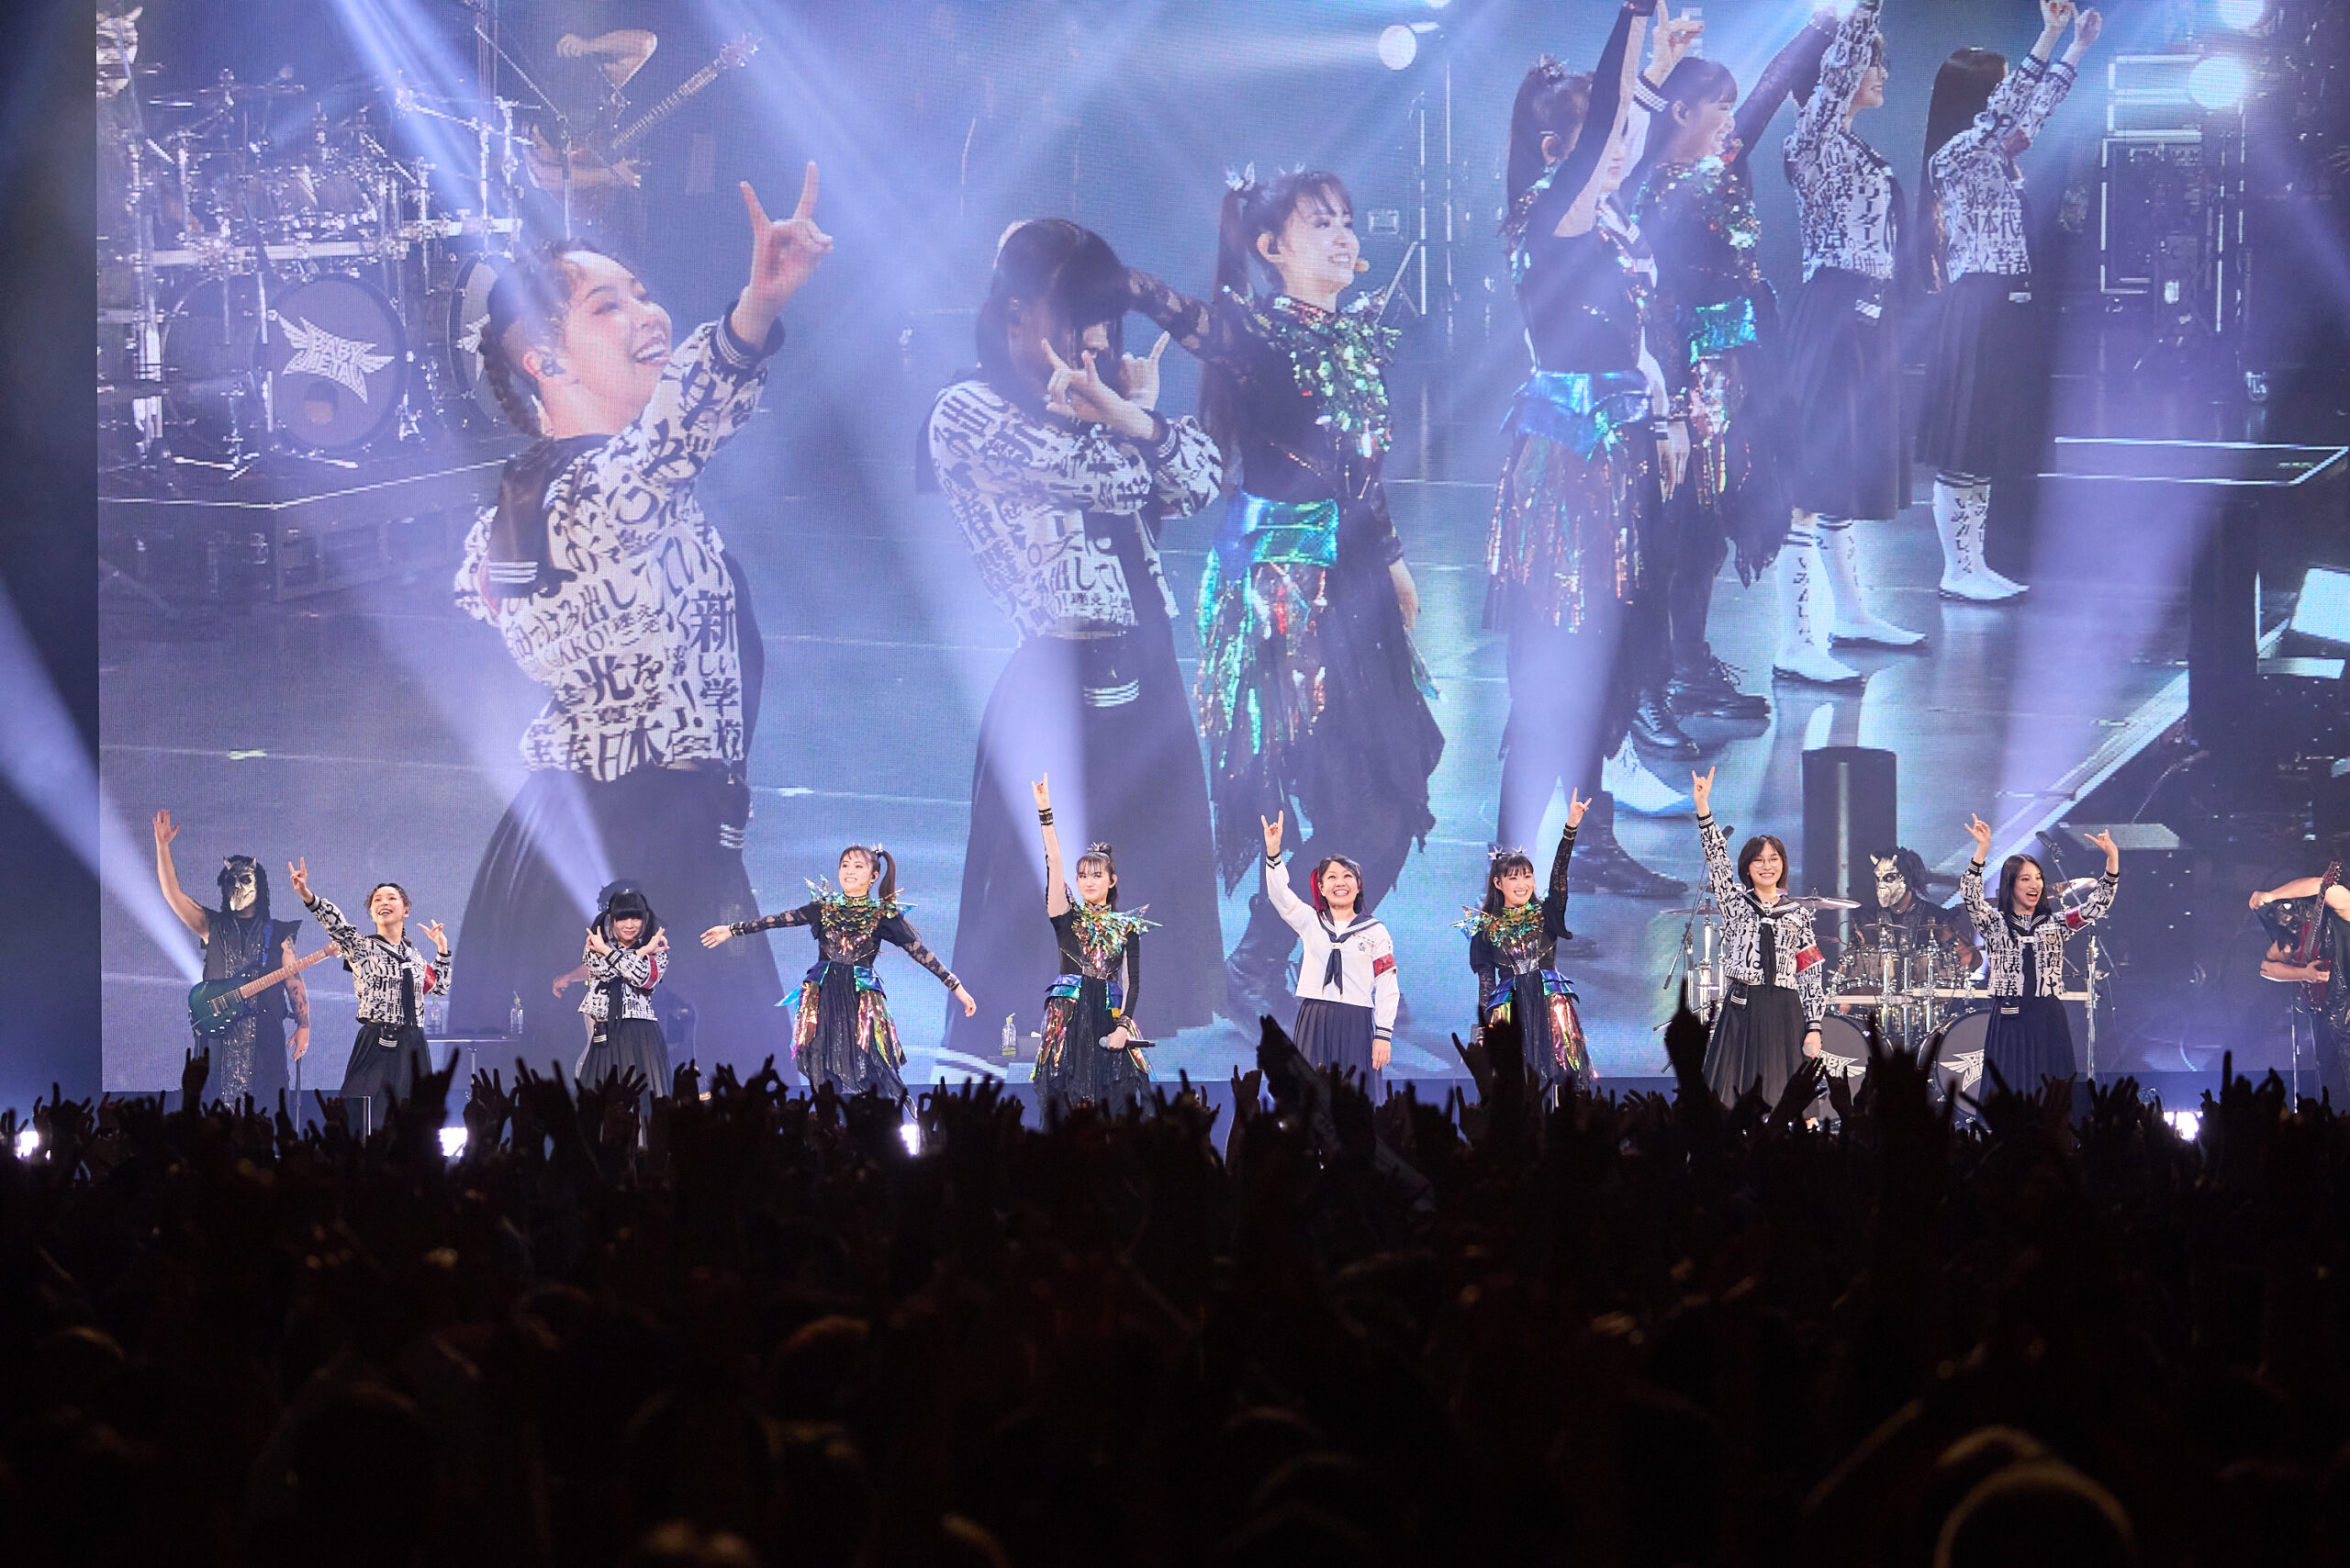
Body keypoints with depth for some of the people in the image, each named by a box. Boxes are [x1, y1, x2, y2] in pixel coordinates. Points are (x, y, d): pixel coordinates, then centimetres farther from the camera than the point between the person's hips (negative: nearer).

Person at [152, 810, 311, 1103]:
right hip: (219, 1032, 1)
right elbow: (171, 892, 5)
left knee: (265, 1114, -6)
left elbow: (295, 982, 7)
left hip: (264, 1035, -1)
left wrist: (303, 1027, -3)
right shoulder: (212, 927, 13)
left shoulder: (276, 933, 11)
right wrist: (162, 845, -3)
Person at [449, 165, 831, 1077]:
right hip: (651, 844, -10)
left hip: (552, 839, 10)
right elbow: (674, 429, -44)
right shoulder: (606, 490, -20)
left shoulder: (518, 498, 12)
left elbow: (480, 586, 34)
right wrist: (758, 309, -60)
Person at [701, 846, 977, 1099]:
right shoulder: (824, 907, 9)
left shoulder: (884, 915, 2)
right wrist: (732, 930, 11)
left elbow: (921, 952, 1)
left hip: (863, 1002, -3)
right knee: (825, 1078, 0)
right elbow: (780, 920, 11)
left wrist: (956, 986, -2)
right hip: (823, 1000, 3)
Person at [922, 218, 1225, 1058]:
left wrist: (1136, 419, -8)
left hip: (1141, 682, 8)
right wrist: (1139, 412, 3)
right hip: (1058, 692, -8)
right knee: (1046, 903, -5)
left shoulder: (1085, 403, 17)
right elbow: (1108, 476, -16)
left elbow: (1197, 481, 8)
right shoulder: (969, 414, -7)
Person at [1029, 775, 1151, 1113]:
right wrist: (1045, 812, -11)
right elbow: (1053, 863, -2)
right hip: (1068, 1017, -1)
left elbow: (1133, 982, 5)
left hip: (1109, 1019, 1)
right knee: (1065, 1102, -8)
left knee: (1116, 1105, -7)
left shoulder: (1127, 927, 11)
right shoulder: (1067, 918, 8)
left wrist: (1123, 1026, -9)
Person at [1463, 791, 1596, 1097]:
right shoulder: (1486, 927, 10)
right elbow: (1485, 981, 9)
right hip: (1509, 1011, 0)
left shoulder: (1546, 914, 9)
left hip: (1550, 1003, 0)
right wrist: (1483, 1027, 2)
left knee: (1561, 1079, -9)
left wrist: (1571, 828, -16)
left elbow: (1559, 874, -4)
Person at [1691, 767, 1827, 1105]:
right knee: (1731, 1099, -7)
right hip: (1741, 1010, 0)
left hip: (1785, 1013, 0)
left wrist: (1814, 1027, 0)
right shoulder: (1735, 904, 10)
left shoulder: (1798, 913, 11)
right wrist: (1703, 805, -12)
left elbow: (1812, 973, 8)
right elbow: (1717, 858, -1)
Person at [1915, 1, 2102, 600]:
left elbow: (2034, 109, 27)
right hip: (1974, 309, -10)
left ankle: (1973, 564, 14)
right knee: (1961, 446, -5)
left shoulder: (1989, 155, 14)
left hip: (2003, 308, 10)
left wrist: (2074, 49, 25)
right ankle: (1956, 570, -3)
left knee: (1984, 443, 10)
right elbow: (2008, 109, -24)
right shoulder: (1955, 154, -11)